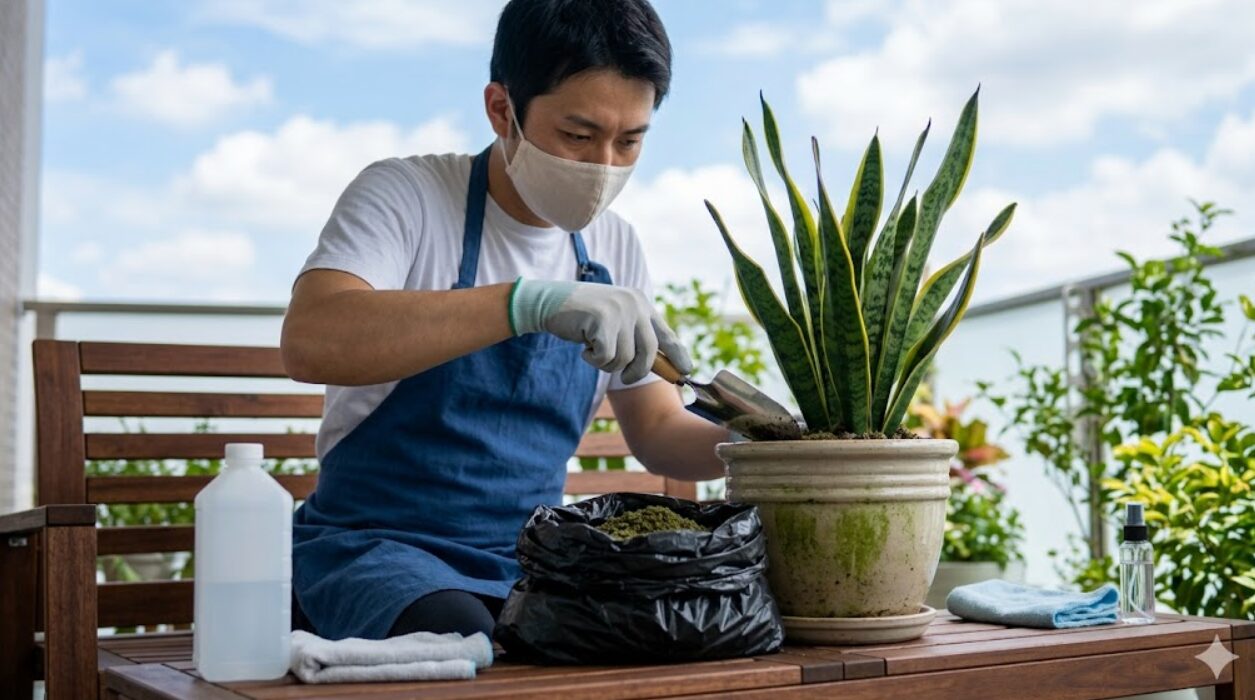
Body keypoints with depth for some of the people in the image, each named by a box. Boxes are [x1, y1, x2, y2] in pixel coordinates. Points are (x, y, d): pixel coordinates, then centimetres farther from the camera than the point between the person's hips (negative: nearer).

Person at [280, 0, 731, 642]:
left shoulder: (613, 248, 8)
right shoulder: (404, 197, -9)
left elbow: (657, 431, 14)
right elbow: (308, 342, -29)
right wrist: (531, 301, -38)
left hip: (531, 564, 5)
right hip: (375, 546, -4)